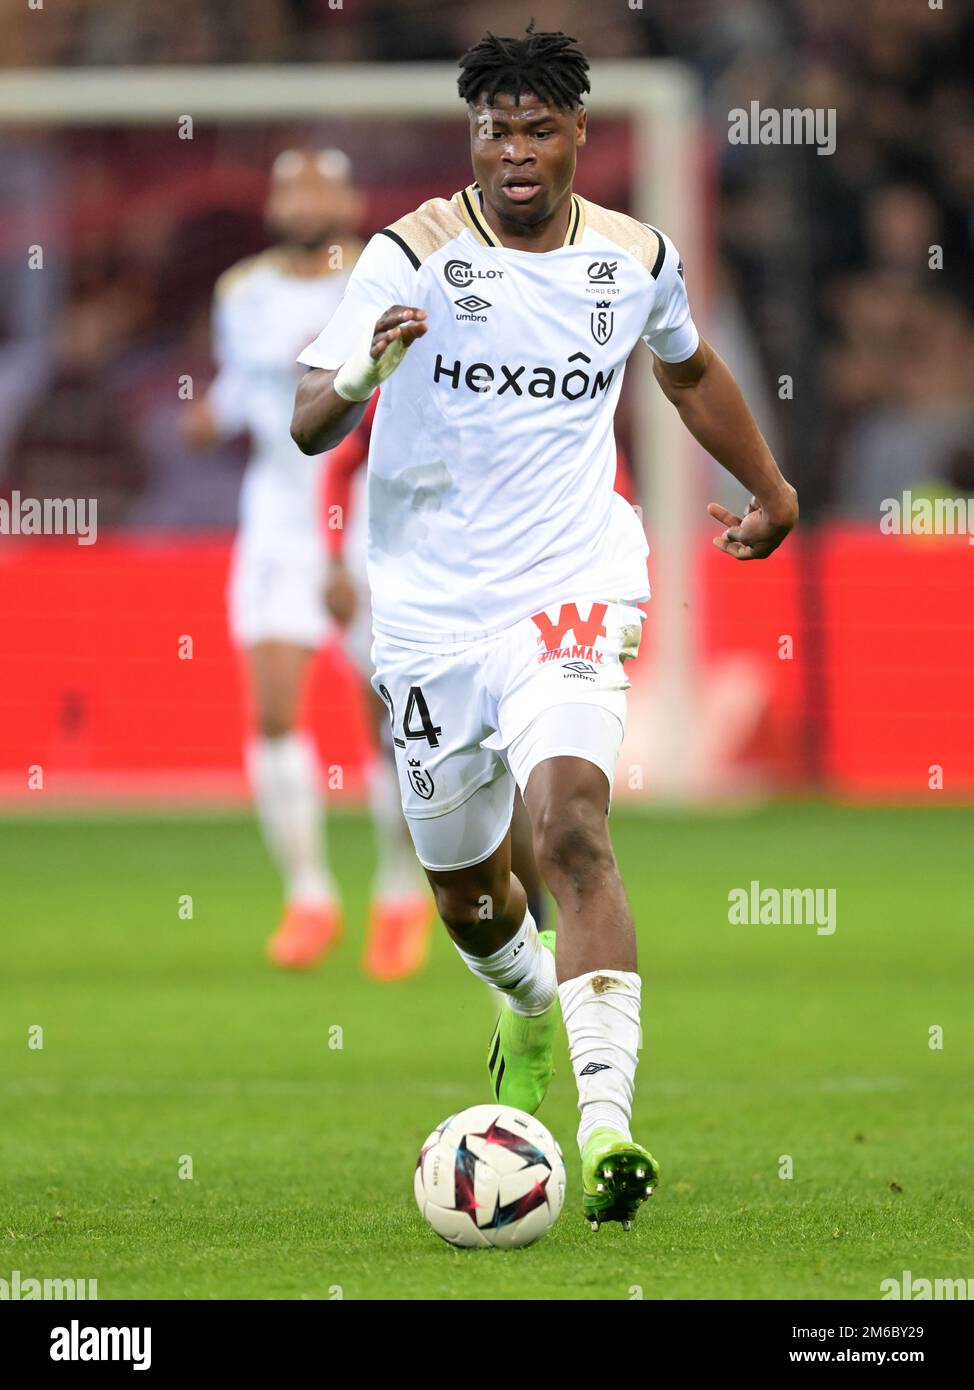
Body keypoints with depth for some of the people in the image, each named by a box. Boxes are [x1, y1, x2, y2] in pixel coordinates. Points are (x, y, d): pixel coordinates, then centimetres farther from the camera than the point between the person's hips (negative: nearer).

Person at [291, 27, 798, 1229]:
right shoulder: (416, 254, -8)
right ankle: (531, 1010, 51)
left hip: (570, 597, 0)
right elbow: (309, 424, -17)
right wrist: (362, 375, -39)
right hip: (428, 611, 0)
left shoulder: (636, 260, 2)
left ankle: (605, 1128, -33)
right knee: (463, 885, 14)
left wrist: (770, 489, 34)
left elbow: (688, 368, 26)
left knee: (572, 826, -24)